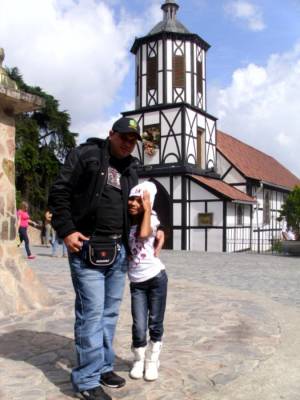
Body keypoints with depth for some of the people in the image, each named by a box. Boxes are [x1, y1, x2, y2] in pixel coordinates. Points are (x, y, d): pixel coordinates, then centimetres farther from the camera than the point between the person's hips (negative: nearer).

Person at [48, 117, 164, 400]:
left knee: (110, 312, 13)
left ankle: (104, 366, 28)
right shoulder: (85, 155, -2)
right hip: (86, 247, -6)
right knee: (91, 312, -4)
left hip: (118, 249, 6)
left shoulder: (131, 169, 15)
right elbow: (59, 192, -6)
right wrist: (66, 230, -13)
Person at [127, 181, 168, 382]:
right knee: (139, 327, -1)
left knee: (155, 324, 8)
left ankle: (152, 361, 27)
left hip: (156, 278, -2)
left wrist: (147, 209, -19)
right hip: (136, 282, 3)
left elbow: (143, 234, -28)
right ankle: (139, 360, 24)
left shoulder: (151, 219, -6)